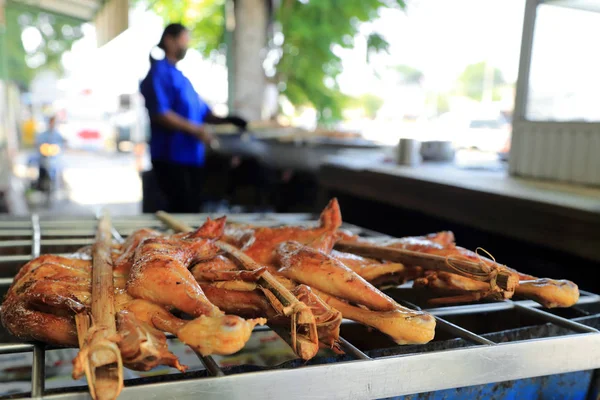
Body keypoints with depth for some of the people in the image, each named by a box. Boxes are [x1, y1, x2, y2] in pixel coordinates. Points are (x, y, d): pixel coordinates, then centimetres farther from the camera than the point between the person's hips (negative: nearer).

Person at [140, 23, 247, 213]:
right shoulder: (159, 73, -7)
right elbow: (159, 114, -20)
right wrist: (195, 130, -20)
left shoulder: (180, 76, 20)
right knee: (182, 211, -8)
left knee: (193, 209, 12)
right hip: (171, 158, -9)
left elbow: (202, 112, 21)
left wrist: (227, 119, 5)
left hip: (193, 157, 9)